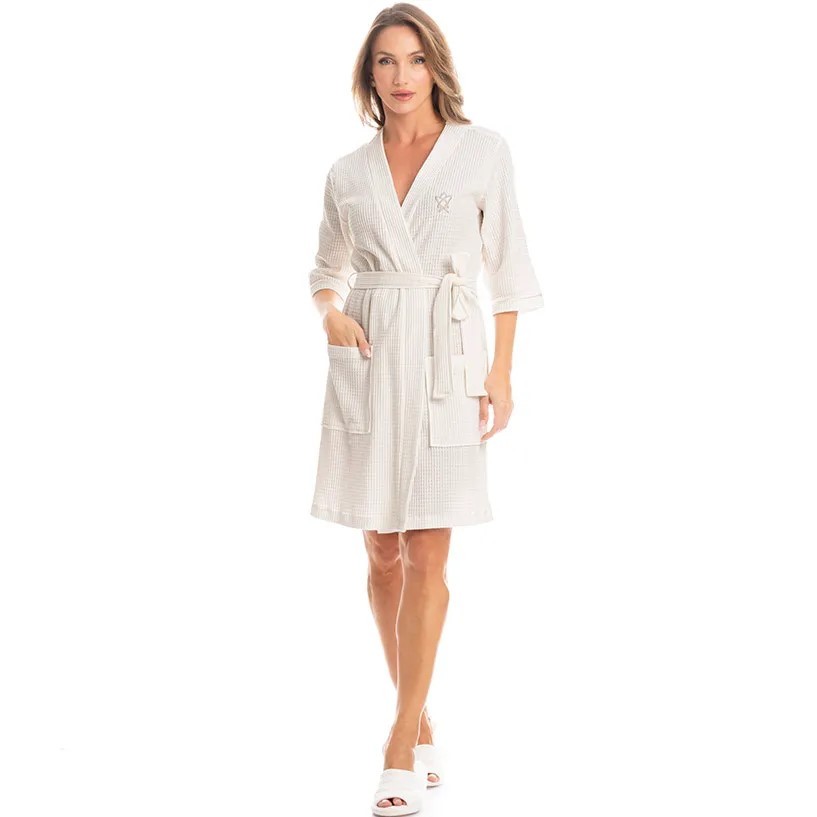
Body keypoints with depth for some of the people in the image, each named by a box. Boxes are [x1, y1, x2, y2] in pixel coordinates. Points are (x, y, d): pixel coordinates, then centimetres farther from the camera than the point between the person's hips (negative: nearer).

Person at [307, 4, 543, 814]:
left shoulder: (483, 150, 2)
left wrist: (501, 369, -3)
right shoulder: (347, 172, 8)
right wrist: (329, 316, -4)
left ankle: (400, 747, 2)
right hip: (367, 361, 3)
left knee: (427, 555, -6)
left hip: (448, 359, -3)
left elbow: (506, 264, 4)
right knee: (383, 553, 7)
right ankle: (420, 722, 24)